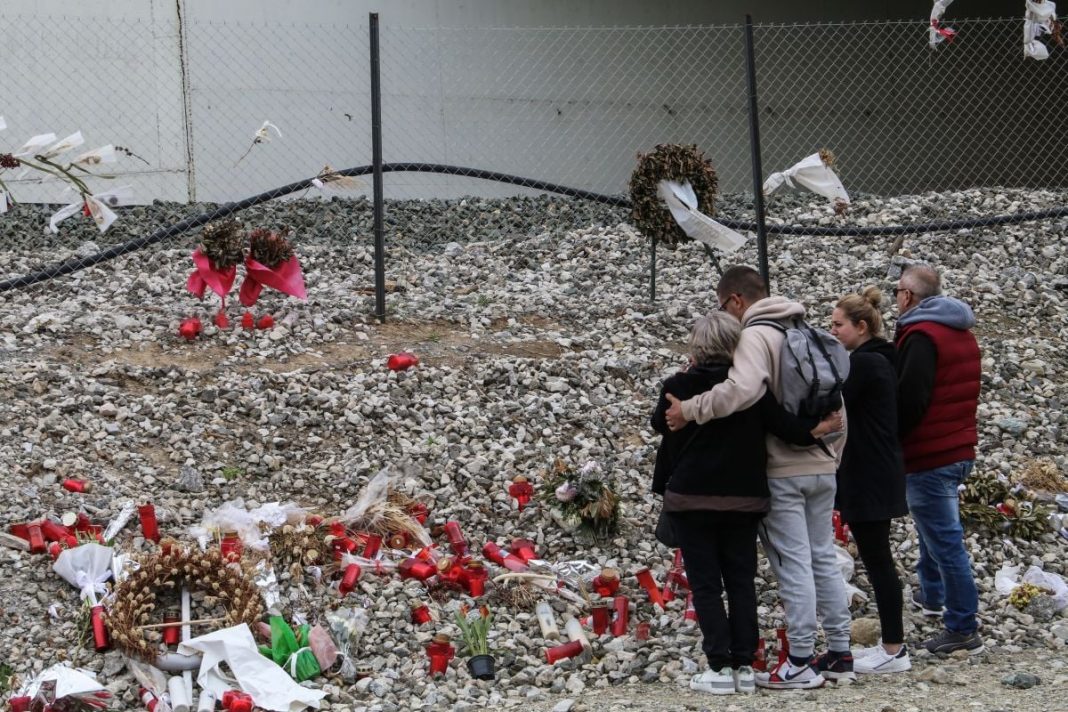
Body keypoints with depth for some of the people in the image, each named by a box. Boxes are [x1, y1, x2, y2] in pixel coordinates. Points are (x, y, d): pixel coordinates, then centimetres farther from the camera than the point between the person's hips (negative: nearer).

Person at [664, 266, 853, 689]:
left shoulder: (756, 336, -13)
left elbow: (742, 389, -32)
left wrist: (689, 409, -23)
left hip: (783, 470, -8)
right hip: (822, 466, 8)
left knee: (793, 563, -4)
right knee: (823, 557, 14)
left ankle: (802, 662, -2)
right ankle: (839, 654, 16)